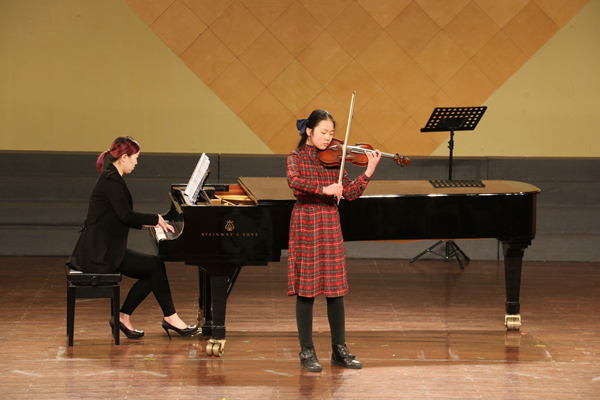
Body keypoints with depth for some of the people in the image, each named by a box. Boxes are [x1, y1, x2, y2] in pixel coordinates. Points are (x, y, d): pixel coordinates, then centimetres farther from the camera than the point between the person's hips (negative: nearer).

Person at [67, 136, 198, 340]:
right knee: (155, 266, -11)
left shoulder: (111, 178, 17)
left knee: (152, 271, 4)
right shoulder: (111, 179, -15)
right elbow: (126, 216, -21)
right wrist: (156, 219, -9)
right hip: (100, 251, -10)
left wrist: (149, 222, 15)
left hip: (103, 247, 10)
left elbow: (122, 217, 23)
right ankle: (170, 318, -2)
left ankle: (123, 317, 5)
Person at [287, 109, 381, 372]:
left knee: (335, 288, 6)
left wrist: (369, 172, -9)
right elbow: (294, 182, -22)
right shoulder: (297, 158, -1)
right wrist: (323, 189, -31)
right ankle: (307, 352, 7)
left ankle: (340, 350, 15)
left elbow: (350, 193, 3)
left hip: (330, 225, 4)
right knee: (306, 290, -1)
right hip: (305, 224, -4)